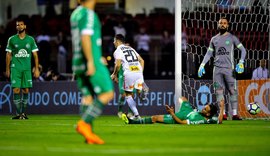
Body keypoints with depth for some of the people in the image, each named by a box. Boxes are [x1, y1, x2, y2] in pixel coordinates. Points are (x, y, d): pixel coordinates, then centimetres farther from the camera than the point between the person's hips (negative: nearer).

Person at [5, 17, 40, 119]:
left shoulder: (30, 40, 7)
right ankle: (18, 113, -7)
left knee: (26, 90, 1)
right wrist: (7, 69, 5)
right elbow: (8, 55, 9)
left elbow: (35, 55, 9)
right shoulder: (12, 40, 5)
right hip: (15, 68, -1)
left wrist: (36, 69, 3)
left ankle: (23, 112, 10)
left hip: (27, 68, 1)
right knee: (16, 90, -9)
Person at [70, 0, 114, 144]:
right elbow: (85, 38, -23)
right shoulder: (88, 14, -13)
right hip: (91, 63, -9)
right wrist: (91, 62, -25)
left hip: (79, 63, 9)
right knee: (108, 93, -6)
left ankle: (89, 135, -2)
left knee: (88, 97, 6)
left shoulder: (75, 14, 15)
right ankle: (84, 123, -15)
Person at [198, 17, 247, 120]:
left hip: (229, 68, -4)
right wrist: (202, 65, 12)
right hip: (217, 68, 4)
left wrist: (241, 62, -12)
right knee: (219, 91, 0)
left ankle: (234, 114, -7)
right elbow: (209, 53, 22)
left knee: (232, 91, -7)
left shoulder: (232, 38, 4)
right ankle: (223, 114, 2)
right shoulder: (214, 39, 14)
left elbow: (243, 50, 3)